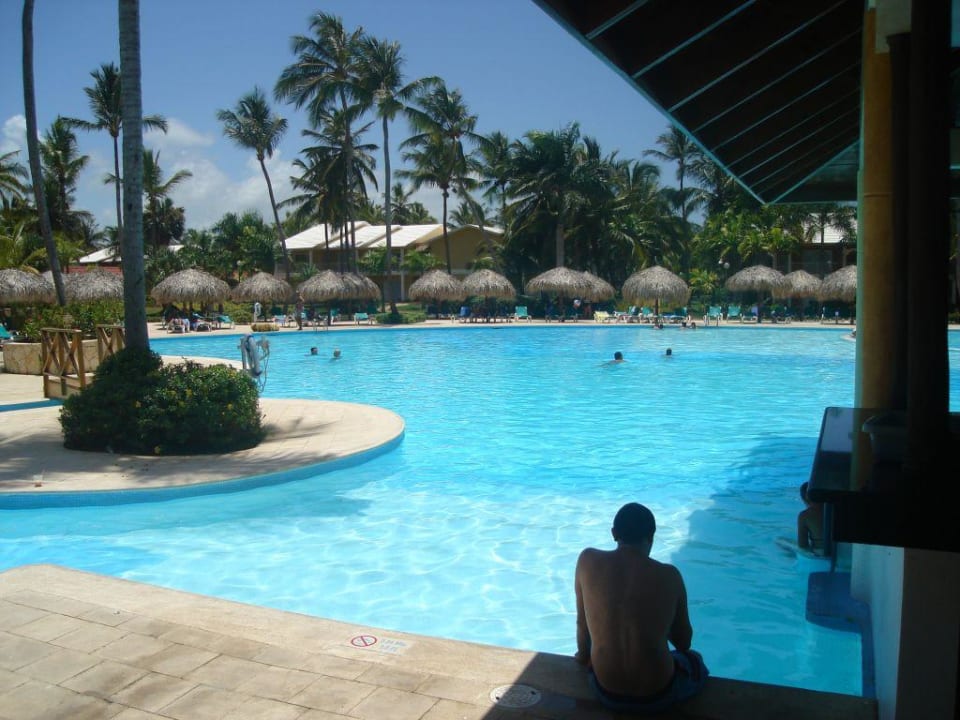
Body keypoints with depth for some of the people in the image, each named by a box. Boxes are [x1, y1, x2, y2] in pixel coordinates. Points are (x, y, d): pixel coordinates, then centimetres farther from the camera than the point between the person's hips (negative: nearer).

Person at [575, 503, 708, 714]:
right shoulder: (669, 575, -15)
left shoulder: (588, 560, -12)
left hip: (606, 693, 2)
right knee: (694, 660, 33)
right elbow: (684, 643, -1)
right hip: (658, 695, -2)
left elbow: (582, 623, 2)